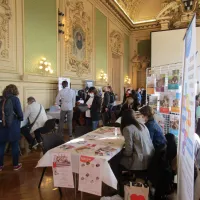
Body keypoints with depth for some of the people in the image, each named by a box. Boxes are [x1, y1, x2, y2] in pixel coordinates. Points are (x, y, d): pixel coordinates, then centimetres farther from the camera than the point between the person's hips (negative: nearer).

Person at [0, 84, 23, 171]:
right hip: (13, 126, -4)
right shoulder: (15, 99, -10)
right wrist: (20, 119, 7)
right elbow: (19, 113, -14)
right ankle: (15, 165, 20)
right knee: (15, 146, 9)